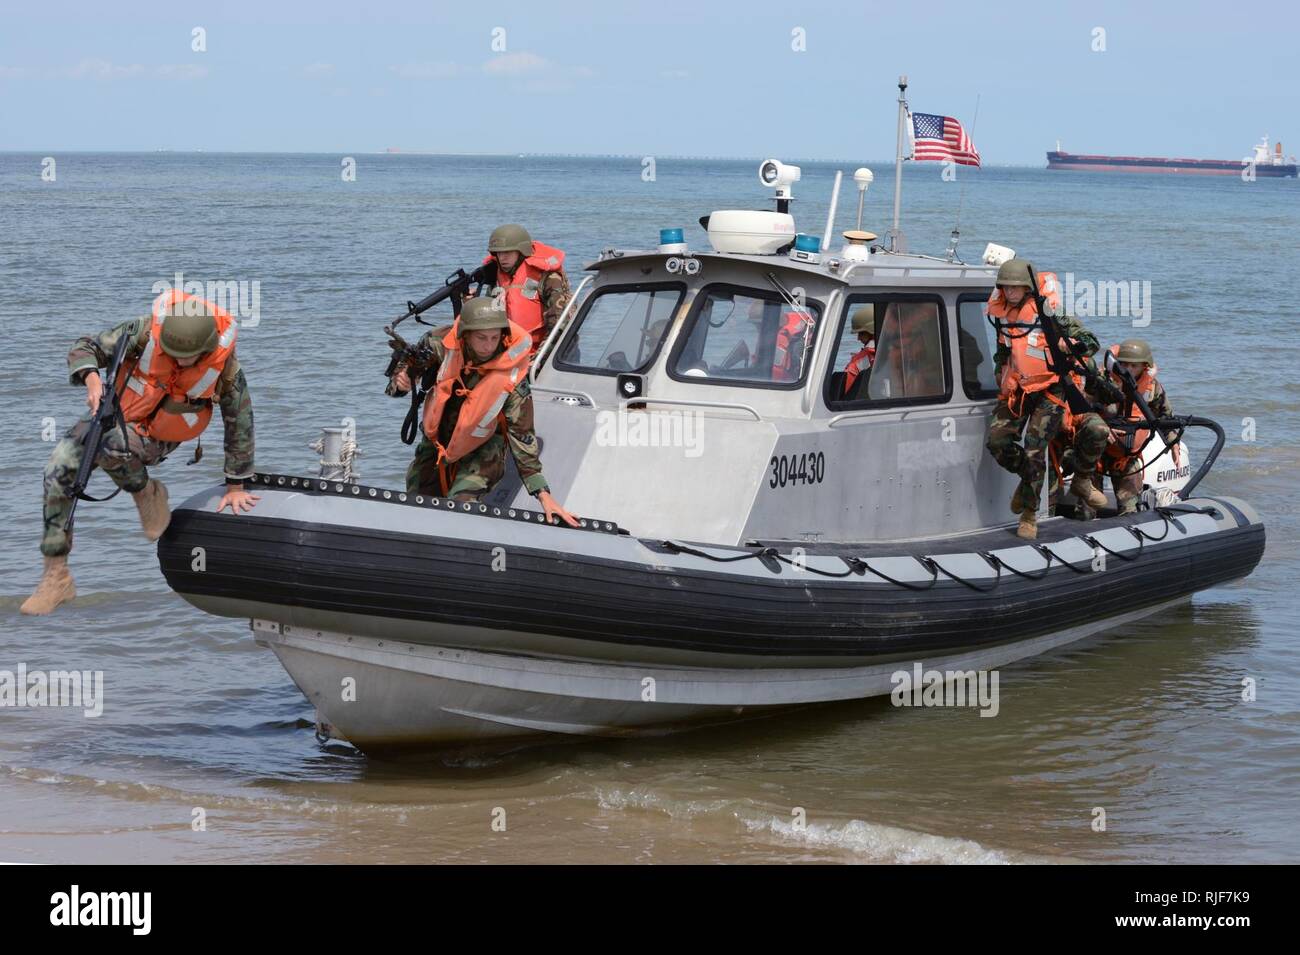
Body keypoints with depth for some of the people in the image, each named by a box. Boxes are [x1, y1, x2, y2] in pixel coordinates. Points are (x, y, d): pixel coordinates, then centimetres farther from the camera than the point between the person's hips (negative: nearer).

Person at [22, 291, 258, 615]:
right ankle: (56, 576, -8)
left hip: (158, 438, -2)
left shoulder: (226, 367, -22)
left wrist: (235, 486, -1)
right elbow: (84, 348, -13)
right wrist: (92, 377, -36)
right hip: (115, 414, 2)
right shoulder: (146, 331, -23)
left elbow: (239, 424, -7)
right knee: (59, 471, -16)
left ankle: (148, 494, -3)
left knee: (112, 447, -36)